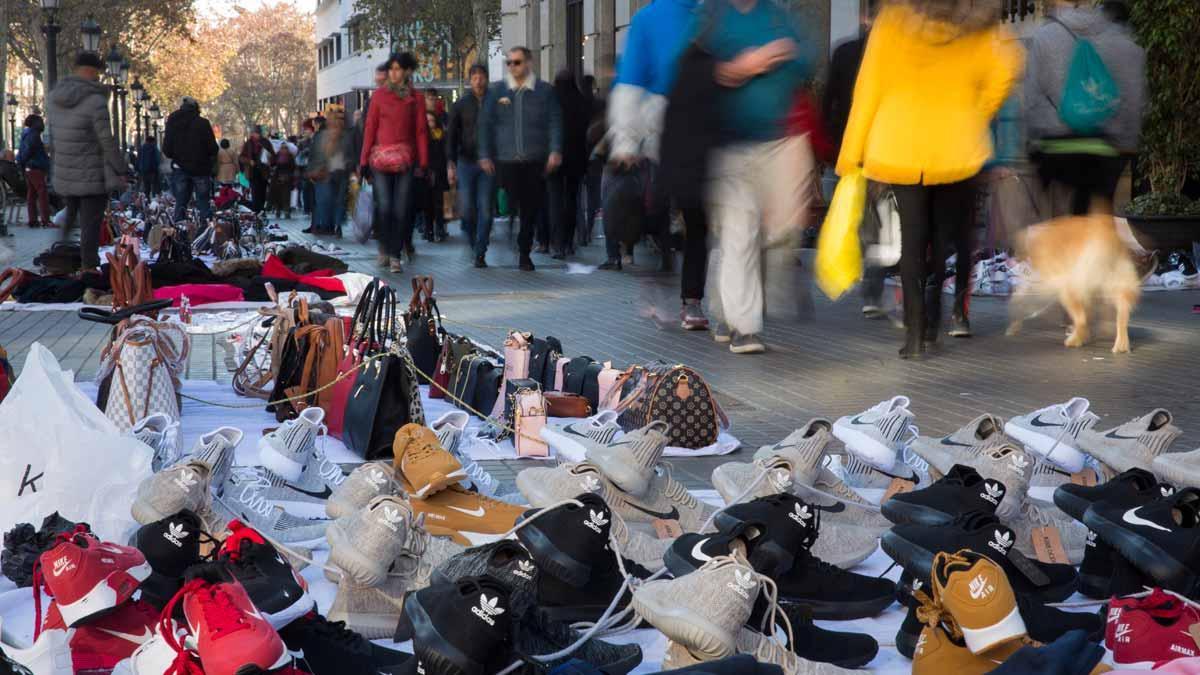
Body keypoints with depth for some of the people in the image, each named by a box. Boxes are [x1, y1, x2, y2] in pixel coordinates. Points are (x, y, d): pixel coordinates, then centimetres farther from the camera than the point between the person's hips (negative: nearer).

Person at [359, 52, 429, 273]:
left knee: (401, 208, -2)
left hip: (406, 158, 0)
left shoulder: (416, 98, 7)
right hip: (380, 157, 0)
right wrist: (364, 160, 1)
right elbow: (370, 128, 5)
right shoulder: (379, 95, 6)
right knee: (384, 206, -6)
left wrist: (423, 162, -3)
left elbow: (421, 130, 6)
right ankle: (384, 249, 14)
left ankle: (395, 255, 4)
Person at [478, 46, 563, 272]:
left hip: (535, 161, 0)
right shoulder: (496, 91, 8)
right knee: (512, 207, -2)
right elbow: (486, 124, 8)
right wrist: (484, 155, 2)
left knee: (531, 209, 4)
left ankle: (525, 253, 16)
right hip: (506, 161, 0)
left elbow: (555, 122, 3)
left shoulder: (545, 91, 6)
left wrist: (555, 151, -9)